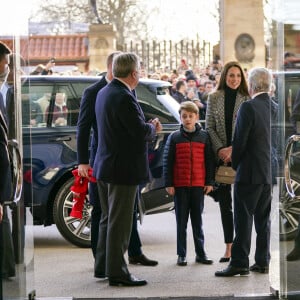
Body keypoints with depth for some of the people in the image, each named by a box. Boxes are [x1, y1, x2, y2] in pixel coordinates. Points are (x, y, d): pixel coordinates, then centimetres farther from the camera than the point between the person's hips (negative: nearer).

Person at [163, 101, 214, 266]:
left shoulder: (204, 136, 4)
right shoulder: (174, 137, 1)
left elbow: (209, 161, 6)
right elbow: (167, 161, 1)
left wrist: (210, 182, 2)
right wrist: (169, 184, -4)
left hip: (198, 185, 1)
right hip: (179, 186, -1)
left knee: (197, 220, 8)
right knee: (181, 221, 4)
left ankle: (200, 253, 13)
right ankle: (181, 254, 7)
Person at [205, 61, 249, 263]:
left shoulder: (247, 100, 0)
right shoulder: (214, 98, 6)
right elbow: (209, 127, 5)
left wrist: (234, 149, -13)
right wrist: (220, 149, -7)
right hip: (221, 156, 2)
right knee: (224, 203, 6)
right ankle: (229, 247, 13)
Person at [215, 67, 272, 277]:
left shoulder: (248, 107, -15)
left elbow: (240, 141, -13)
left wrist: (235, 163, 2)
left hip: (249, 172, -7)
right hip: (269, 173, 7)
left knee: (243, 219, -3)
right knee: (263, 219, 12)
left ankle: (239, 263, -3)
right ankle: (262, 262, 16)